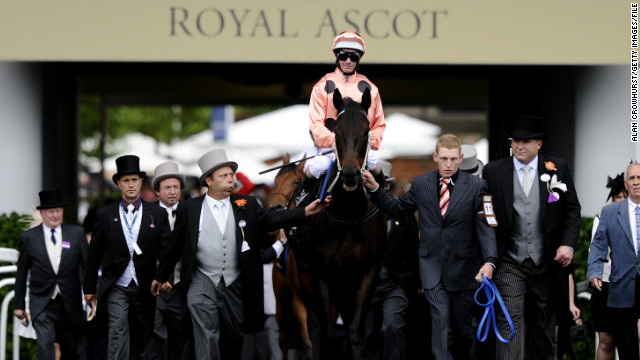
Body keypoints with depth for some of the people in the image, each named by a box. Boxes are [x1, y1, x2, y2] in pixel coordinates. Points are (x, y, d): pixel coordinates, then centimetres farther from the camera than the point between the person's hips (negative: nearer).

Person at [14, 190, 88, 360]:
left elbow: (87, 266, 3)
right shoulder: (28, 237, 1)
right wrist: (19, 305, 7)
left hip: (70, 302, 2)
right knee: (45, 343, -21)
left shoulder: (77, 233, 4)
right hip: (41, 303, -2)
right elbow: (21, 273, 6)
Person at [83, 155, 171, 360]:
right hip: (116, 288, -1)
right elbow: (94, 254, 9)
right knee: (118, 331, -16)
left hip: (144, 289, 2)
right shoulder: (105, 215, 6)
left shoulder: (157, 214, 6)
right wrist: (90, 289, 9)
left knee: (142, 337, 7)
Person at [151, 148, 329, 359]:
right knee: (207, 336, -13)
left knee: (234, 338, 12)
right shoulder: (189, 209, 1)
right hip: (203, 282, -2)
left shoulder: (246, 205, 5)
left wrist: (306, 212, -21)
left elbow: (271, 219, -7)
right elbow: (175, 246, 8)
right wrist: (161, 277, 13)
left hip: (234, 285, 3)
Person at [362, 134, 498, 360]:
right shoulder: (421, 184, 5)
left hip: (463, 265, 0)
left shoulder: (476, 186, -3)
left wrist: (489, 261, -23)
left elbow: (485, 226, -9)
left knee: (463, 326, 11)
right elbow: (396, 209, 17)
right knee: (440, 318, -15)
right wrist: (374, 190, 2)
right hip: (432, 263, 0)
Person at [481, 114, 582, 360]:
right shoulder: (493, 172, 2)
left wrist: (568, 244, -9)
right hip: (509, 263, -2)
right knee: (509, 322, -14)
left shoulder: (558, 169, 4)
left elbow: (572, 211, 6)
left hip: (546, 263, 2)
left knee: (543, 328, 11)